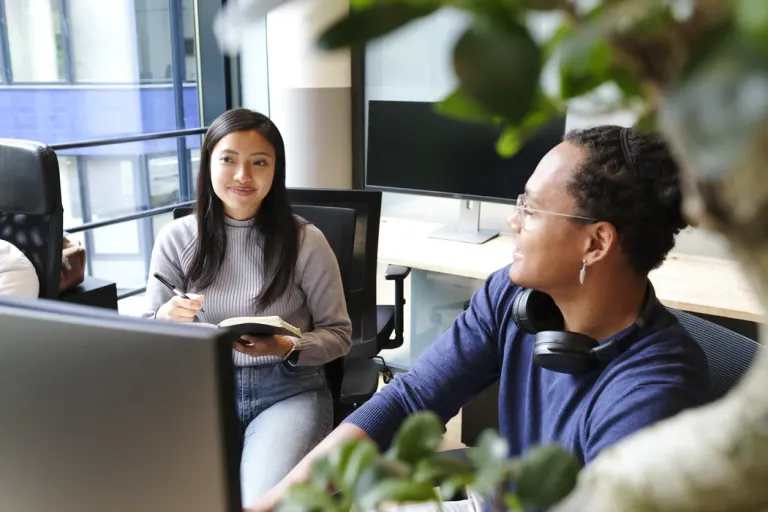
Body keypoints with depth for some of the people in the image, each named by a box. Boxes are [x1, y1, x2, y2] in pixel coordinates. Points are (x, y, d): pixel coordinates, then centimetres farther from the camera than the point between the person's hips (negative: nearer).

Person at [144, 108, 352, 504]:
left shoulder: (305, 241, -4)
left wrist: (287, 348, -18)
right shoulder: (177, 238, 1)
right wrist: (166, 319, -17)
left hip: (288, 390, -1)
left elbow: (339, 334, 2)